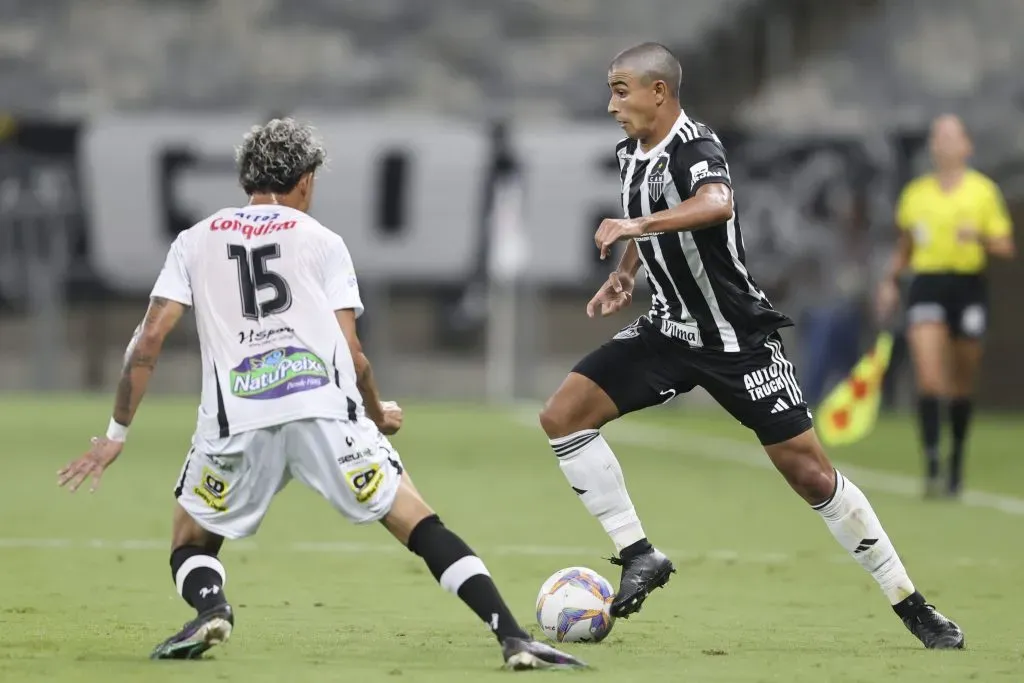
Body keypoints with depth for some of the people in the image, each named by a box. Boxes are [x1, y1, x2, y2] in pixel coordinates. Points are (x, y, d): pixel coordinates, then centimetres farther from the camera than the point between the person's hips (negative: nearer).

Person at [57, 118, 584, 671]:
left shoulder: (195, 241, 20)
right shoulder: (321, 241, 17)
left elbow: (149, 339, 11)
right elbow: (351, 353, 10)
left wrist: (117, 433, 16)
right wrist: (380, 416, 27)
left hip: (236, 420, 1)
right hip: (325, 409, -1)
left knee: (190, 545, 20)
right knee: (421, 527, 3)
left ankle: (210, 606, -14)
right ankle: (513, 637, -13)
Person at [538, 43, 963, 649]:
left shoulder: (695, 147, -21)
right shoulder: (632, 154, 5)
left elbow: (717, 204, -46)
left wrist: (636, 226, -52)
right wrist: (625, 275, 13)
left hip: (736, 339, -8)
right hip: (670, 328, 8)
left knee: (809, 472, -6)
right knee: (563, 416, -8)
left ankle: (913, 607, 6)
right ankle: (639, 555, -1)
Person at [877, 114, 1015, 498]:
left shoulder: (984, 191, 4)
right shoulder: (915, 193, 10)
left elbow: (1006, 248, 2)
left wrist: (981, 238, -17)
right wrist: (890, 281, 7)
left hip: (969, 286, 0)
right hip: (927, 284, 0)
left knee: (962, 386, 8)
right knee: (929, 380, -16)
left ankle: (957, 461, 27)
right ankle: (931, 466, -21)